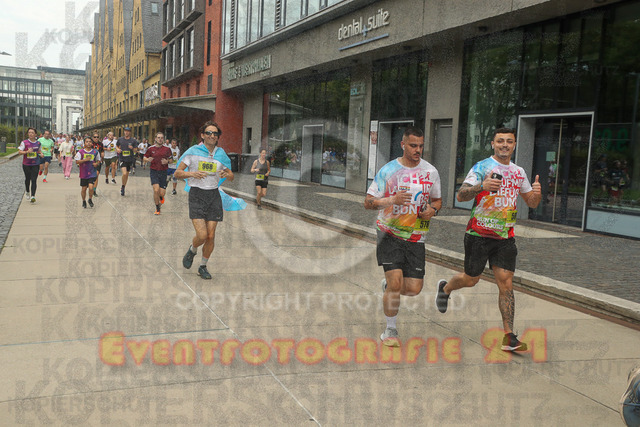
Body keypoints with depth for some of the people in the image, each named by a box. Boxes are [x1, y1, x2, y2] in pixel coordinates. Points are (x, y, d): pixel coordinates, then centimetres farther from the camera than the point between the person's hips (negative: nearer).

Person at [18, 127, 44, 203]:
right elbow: (19, 151, -8)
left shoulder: (38, 143, 4)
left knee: (34, 180, -8)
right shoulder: (24, 142, -5)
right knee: (27, 179, 13)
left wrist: (41, 154, -1)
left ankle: (33, 196, -11)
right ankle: (27, 192, 40)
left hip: (35, 164, 1)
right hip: (26, 164, -1)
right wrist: (27, 152, -25)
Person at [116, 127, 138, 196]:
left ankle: (123, 188, 28)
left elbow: (135, 150, 1)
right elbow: (116, 146, 20)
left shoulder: (133, 140, -1)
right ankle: (122, 187, 3)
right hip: (122, 159, -1)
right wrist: (117, 149, -2)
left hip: (130, 160, 1)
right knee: (124, 173, -19)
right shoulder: (120, 140, 4)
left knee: (127, 175, 11)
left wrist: (132, 148, -21)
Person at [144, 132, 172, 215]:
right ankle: (157, 208, 4)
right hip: (154, 171, -1)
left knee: (162, 193, -3)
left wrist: (167, 161, -13)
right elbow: (144, 158, 9)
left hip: (163, 172, 1)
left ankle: (161, 197, 38)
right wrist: (148, 160, -14)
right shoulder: (150, 149, 1)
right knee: (156, 190, -16)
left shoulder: (167, 149, 1)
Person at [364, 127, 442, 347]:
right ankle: (390, 330, 8)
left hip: (416, 237, 3)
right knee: (396, 282, -13)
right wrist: (391, 200, -22)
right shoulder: (387, 170, -5)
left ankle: (388, 285, 34)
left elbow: (437, 200, 17)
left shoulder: (430, 172, 4)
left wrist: (432, 210, -7)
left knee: (414, 288, -1)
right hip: (390, 233, -3)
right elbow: (368, 202, -5)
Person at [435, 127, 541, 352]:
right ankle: (445, 288, 41)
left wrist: (536, 193, -5)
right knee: (470, 279, 7)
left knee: (506, 284, -3)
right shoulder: (481, 167, -7)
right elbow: (460, 196, -17)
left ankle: (508, 337, 1)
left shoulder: (519, 172, 11)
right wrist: (481, 186, -36)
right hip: (479, 233, -4)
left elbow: (531, 203, 18)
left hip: (505, 237, 4)